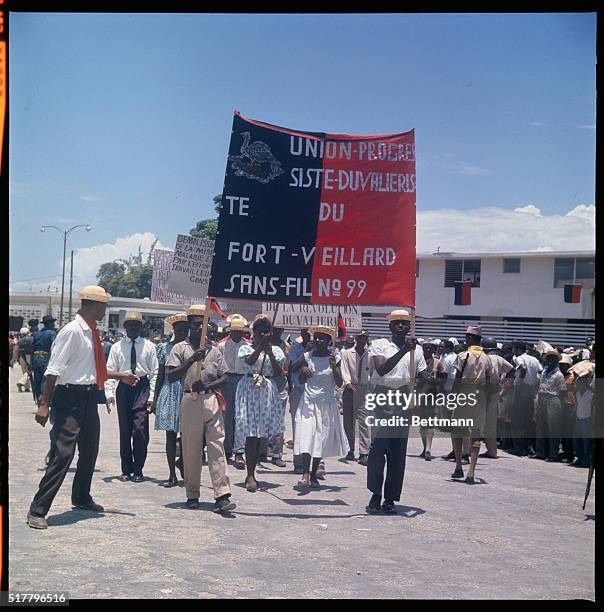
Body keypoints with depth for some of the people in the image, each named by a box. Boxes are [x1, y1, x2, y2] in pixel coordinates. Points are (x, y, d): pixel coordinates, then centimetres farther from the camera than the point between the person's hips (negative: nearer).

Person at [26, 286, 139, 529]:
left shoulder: (91, 332, 11)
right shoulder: (72, 331, -16)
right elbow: (54, 370, -19)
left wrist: (121, 376, 25)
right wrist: (44, 404, -22)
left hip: (89, 396, 9)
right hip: (71, 397, -9)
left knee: (90, 450, 21)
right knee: (64, 452, -13)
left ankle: (81, 498, 42)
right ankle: (37, 510, -6)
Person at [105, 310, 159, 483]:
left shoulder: (149, 346, 4)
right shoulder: (117, 347, 7)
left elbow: (154, 372, 3)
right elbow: (109, 371, 5)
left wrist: (152, 396, -4)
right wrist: (109, 393, -7)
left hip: (142, 387, -2)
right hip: (123, 389, 2)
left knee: (140, 430, -9)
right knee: (124, 431, 8)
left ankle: (138, 470, 3)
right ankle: (126, 470, 18)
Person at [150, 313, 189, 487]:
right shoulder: (165, 348, 7)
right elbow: (160, 375, 10)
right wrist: (155, 400, 8)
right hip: (169, 393, 1)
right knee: (170, 435, 3)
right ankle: (172, 474, 8)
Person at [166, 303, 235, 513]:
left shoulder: (214, 350, 14)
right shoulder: (181, 348, 7)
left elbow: (224, 377, 11)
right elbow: (171, 376, -4)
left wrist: (208, 385, -8)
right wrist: (192, 360, -15)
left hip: (211, 399, 2)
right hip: (190, 400, -1)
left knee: (217, 446, -6)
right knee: (191, 449, 3)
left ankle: (222, 496, -10)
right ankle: (192, 495, 14)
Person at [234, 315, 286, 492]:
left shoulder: (275, 350, 13)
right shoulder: (246, 348, 5)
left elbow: (279, 373, 1)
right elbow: (250, 361, -16)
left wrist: (269, 353, -8)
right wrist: (260, 347, -25)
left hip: (268, 391, 3)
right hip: (250, 389, -3)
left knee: (260, 433, 6)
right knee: (251, 433, -12)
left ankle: (252, 472, 15)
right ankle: (250, 475, -12)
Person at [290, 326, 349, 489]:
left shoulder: (334, 358, -2)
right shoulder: (307, 357, 0)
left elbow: (339, 384, -6)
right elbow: (291, 370, 10)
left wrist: (334, 367, -22)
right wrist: (302, 369, -10)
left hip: (327, 405, 0)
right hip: (308, 403, 0)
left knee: (321, 440, 5)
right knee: (306, 438, -14)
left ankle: (313, 475, 18)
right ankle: (305, 475, -20)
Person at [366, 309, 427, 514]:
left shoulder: (416, 349, 15)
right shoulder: (379, 345, 4)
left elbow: (424, 377, 15)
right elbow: (381, 369, -14)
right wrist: (403, 351, -21)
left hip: (405, 402, 3)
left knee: (398, 453, 3)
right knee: (377, 448, -10)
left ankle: (390, 499, 9)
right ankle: (375, 495, 2)